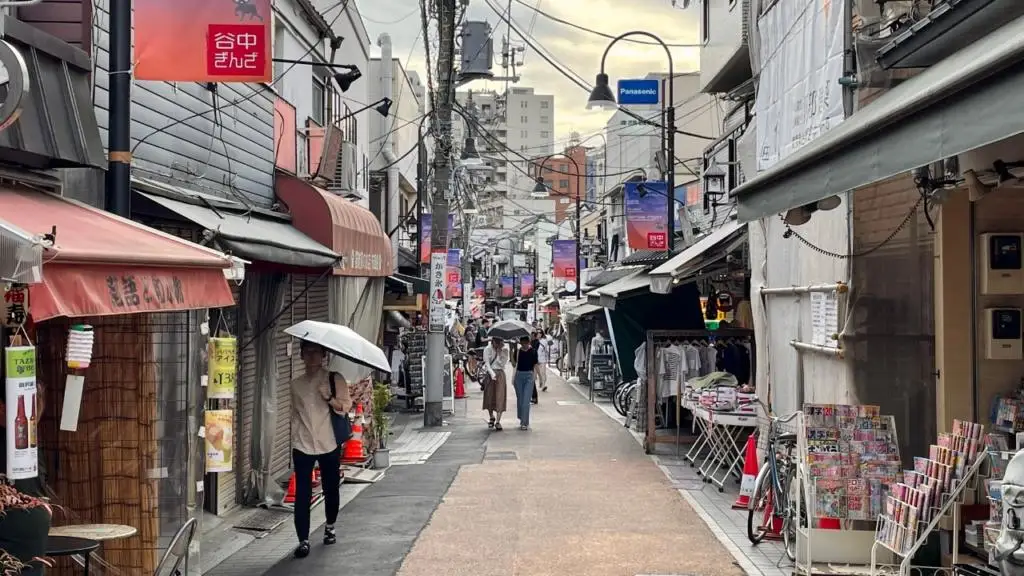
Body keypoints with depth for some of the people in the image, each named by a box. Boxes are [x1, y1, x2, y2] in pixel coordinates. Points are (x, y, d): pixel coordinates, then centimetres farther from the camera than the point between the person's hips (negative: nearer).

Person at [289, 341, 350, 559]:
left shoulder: (335, 379, 1)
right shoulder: (295, 385, 9)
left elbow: (347, 406, -6)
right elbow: (294, 416, 13)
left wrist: (329, 398, -22)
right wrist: (292, 443, 11)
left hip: (329, 445, -1)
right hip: (302, 446, 1)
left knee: (331, 489, 11)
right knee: (302, 494, -6)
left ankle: (330, 527, 35)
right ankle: (303, 540, -4)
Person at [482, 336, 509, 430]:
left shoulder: (504, 350, 2)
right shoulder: (487, 349, 0)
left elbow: (503, 363, -6)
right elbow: (487, 363, -6)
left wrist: (499, 352, -12)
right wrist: (492, 373, -19)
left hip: (500, 374, 0)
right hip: (490, 373, 0)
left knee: (500, 398, -7)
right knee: (489, 397, 6)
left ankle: (498, 421, -7)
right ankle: (491, 417, 29)